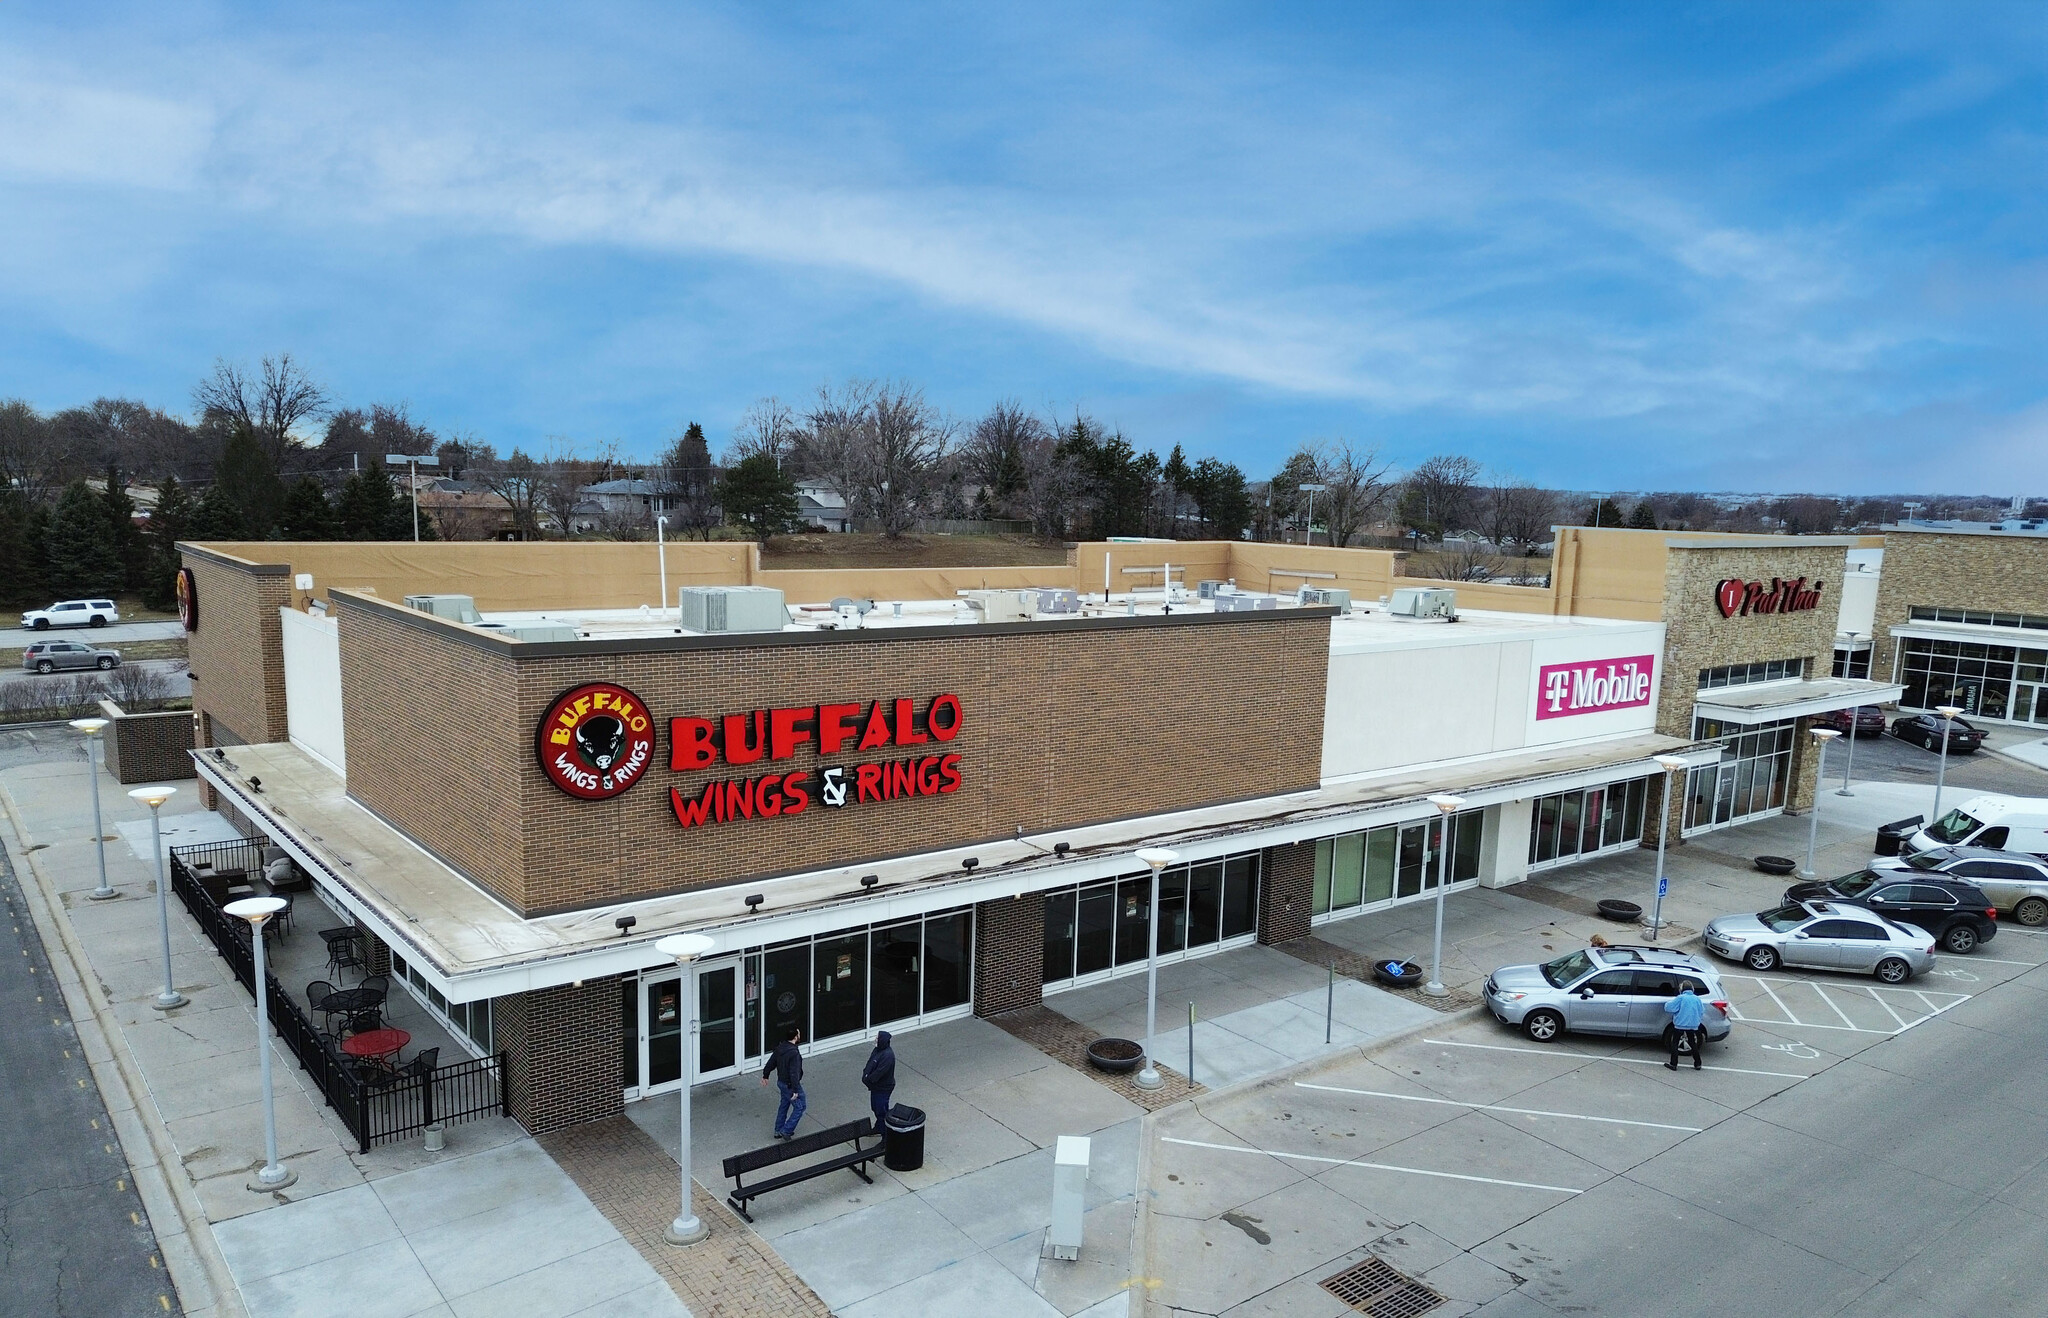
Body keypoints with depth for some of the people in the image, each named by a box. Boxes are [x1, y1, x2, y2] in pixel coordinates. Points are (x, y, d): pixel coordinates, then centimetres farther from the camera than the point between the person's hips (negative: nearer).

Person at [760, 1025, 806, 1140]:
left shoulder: (780, 1047, -3)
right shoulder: (794, 1053, -30)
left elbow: (771, 1062, 9)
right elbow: (794, 1073, -30)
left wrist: (765, 1075, 24)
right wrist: (795, 1090, -25)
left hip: (781, 1082, 9)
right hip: (790, 1085, -9)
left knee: (784, 1105, 23)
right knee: (800, 1106, 7)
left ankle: (778, 1131, 32)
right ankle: (786, 1130, 8)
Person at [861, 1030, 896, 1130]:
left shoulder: (888, 1055, -29)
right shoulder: (878, 1050, 1)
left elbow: (879, 1072, -28)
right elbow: (870, 1063, 7)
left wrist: (868, 1079, -17)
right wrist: (865, 1074, -10)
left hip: (883, 1088, -9)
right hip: (875, 1086, 9)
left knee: (882, 1111, 0)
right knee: (875, 1107, 24)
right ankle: (878, 1128, 43)